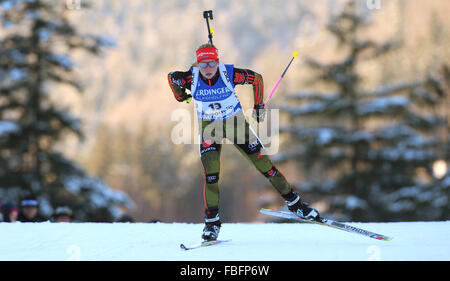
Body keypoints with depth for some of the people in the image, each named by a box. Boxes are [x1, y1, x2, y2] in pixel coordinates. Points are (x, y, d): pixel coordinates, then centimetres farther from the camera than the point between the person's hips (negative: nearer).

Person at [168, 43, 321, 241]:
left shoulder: (230, 74, -22)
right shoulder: (191, 78, -19)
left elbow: (256, 78, -5)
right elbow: (171, 76, 3)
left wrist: (259, 106, -3)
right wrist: (181, 97, 16)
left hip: (235, 123, 0)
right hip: (209, 128, 0)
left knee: (263, 163, 0)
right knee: (211, 174, -14)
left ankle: (293, 202, 15)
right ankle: (212, 222, -1)